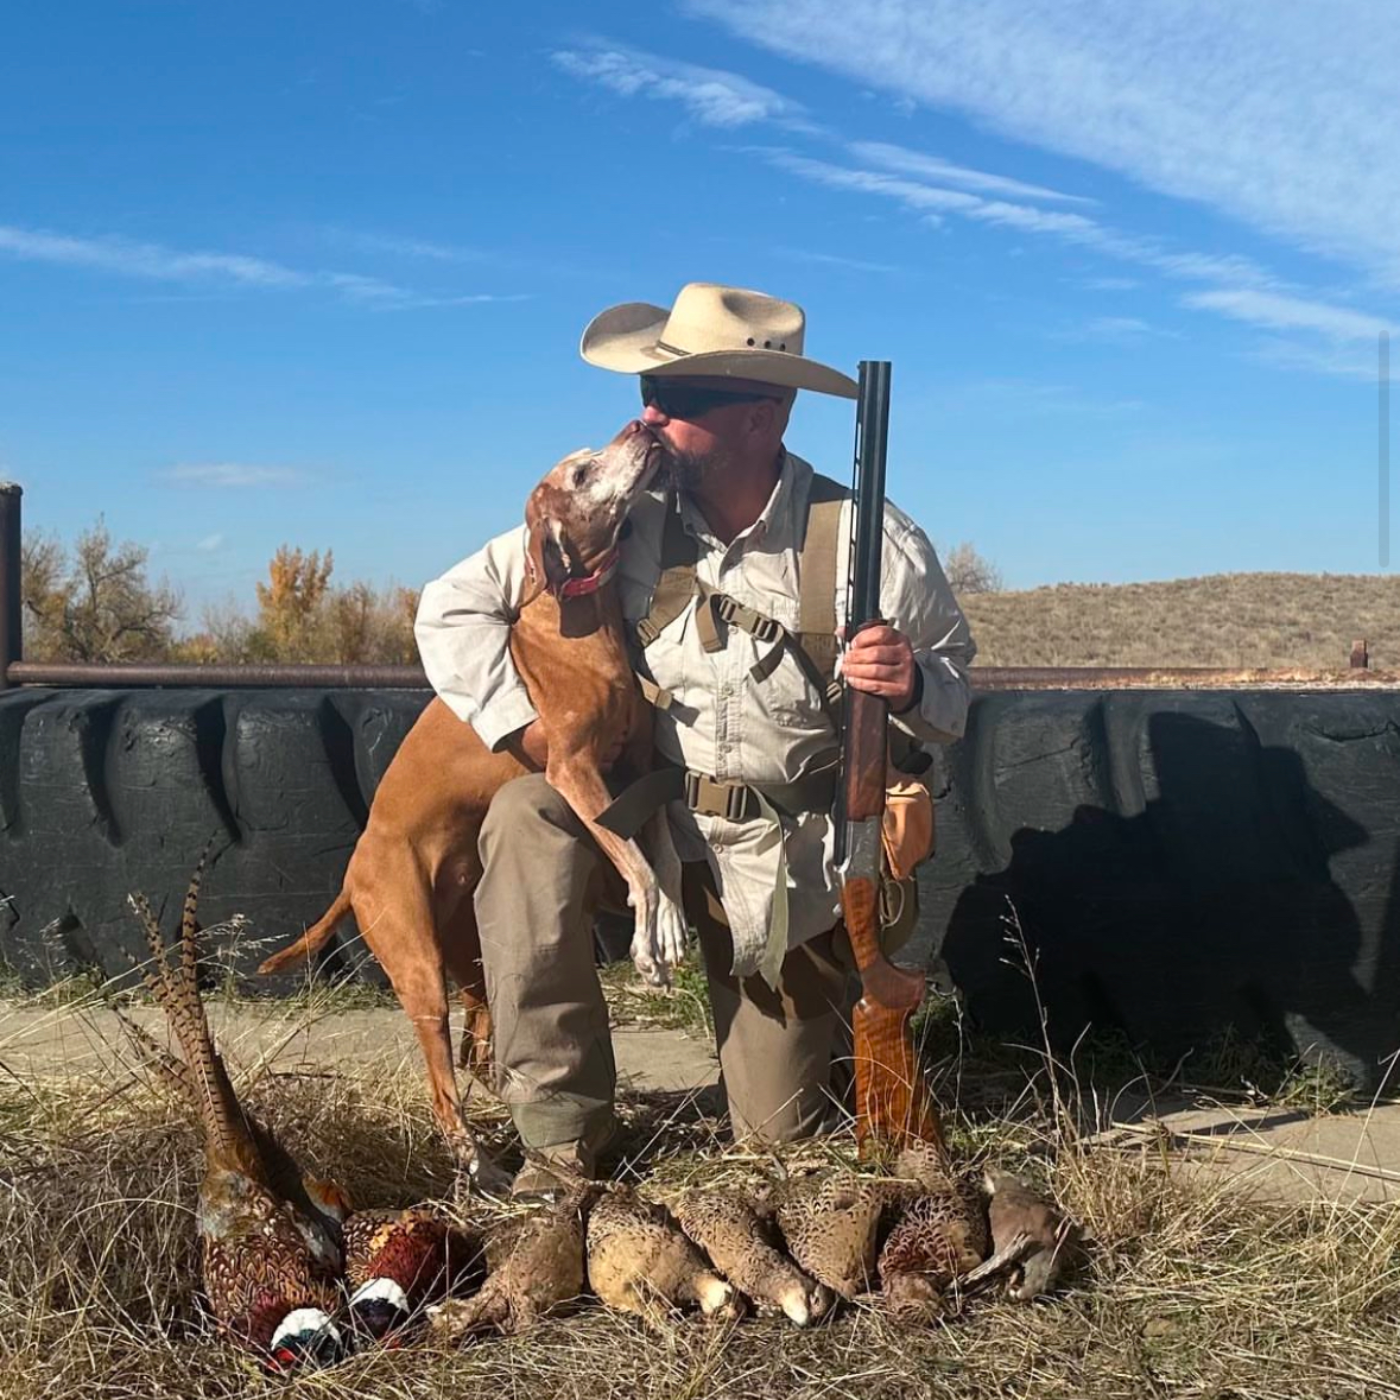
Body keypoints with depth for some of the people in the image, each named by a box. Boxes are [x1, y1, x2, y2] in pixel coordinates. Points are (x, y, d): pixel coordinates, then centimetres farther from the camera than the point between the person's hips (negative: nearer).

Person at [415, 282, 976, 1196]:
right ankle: (563, 1138, -22)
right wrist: (527, 725, -18)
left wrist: (912, 685, -27)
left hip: (793, 856, -1)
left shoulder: (874, 546, -16)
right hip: (645, 807, 2)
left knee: (783, 1137, 5)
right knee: (528, 819, -32)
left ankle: (826, 1004, 42)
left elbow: (952, 695, -3)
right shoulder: (623, 520, -12)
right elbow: (454, 606, -6)